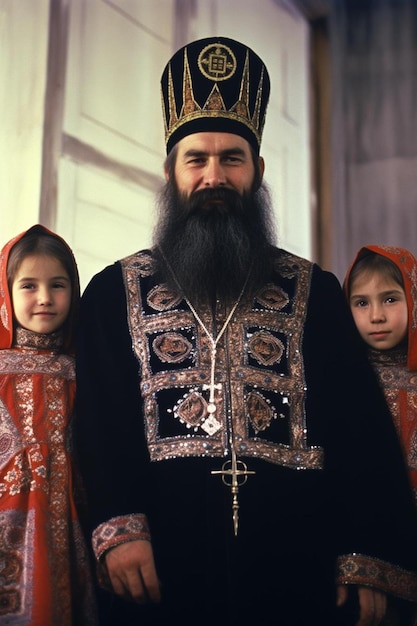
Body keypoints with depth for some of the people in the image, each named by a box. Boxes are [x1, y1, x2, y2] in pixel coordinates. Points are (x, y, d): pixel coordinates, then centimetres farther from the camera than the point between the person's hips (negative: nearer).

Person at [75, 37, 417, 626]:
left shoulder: (314, 291, 9)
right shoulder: (115, 292, 8)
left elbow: (363, 426, 3)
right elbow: (99, 421, 1)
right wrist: (119, 527, -16)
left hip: (298, 571, 1)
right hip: (162, 568, 0)